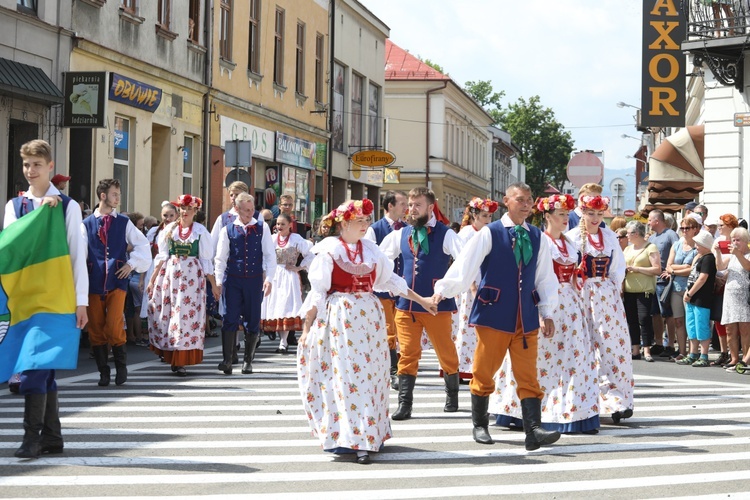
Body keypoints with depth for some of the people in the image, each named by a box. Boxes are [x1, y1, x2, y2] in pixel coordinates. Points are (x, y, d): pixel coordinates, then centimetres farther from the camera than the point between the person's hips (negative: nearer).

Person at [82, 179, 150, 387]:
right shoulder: (87, 224, 3)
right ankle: (103, 371, 15)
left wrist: (132, 263, 2)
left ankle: (121, 365, 10)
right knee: (96, 328, 3)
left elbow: (142, 244, 14)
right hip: (94, 282, 0)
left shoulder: (124, 222, 8)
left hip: (117, 280, 0)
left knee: (114, 327, -11)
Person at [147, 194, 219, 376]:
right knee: (166, 313, 1)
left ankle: (181, 361, -3)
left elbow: (206, 260, 5)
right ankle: (168, 352, 17)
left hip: (192, 276, -2)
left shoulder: (201, 231, 3)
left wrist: (214, 284, 3)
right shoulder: (169, 229, 8)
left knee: (187, 315, -5)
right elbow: (162, 257, 10)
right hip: (170, 273, 2)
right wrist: (152, 279, 6)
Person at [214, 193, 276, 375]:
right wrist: (218, 282, -3)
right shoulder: (227, 230, 3)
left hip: (255, 279, 1)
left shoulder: (262, 228, 3)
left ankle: (248, 361, 16)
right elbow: (221, 258, 4)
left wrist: (269, 278, -8)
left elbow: (270, 255, 1)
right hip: (233, 280, -1)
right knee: (230, 319, -8)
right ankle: (227, 360, -7)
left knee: (253, 321, 5)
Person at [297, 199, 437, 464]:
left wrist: (421, 300, 19)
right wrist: (307, 328, -4)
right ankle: (356, 440, -6)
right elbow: (317, 292, -2)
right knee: (346, 376, -6)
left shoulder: (370, 249, 10)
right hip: (338, 318, -5)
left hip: (369, 317, 5)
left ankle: (369, 435, 11)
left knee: (370, 374, 4)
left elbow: (388, 279, 19)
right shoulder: (329, 249, -3)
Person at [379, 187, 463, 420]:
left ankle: (452, 396, 30)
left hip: (437, 304, -3)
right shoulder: (400, 235, 8)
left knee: (446, 352, 9)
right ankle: (404, 404, 1)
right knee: (407, 354, 0)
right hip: (406, 304, 4)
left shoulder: (445, 234, -6)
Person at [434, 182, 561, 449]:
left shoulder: (537, 237, 9)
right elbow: (464, 265, -11)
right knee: (484, 372, 6)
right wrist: (443, 289, -23)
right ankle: (479, 425, 20)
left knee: (528, 375, -3)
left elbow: (545, 277, 14)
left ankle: (534, 430, -8)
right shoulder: (489, 234, -4)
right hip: (493, 314, -3)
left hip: (526, 317, 3)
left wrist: (547, 313, 11)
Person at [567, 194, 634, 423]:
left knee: (613, 343, -6)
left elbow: (619, 266, 10)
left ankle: (616, 401, -9)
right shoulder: (573, 237, 0)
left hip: (607, 296, 3)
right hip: (581, 296, -2)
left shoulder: (609, 236, 9)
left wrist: (614, 289, 1)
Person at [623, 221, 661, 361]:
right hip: (628, 290, 7)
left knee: (644, 318, -12)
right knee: (631, 320, 6)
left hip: (644, 290, -7)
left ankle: (647, 351, -9)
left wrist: (635, 268, -14)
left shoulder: (650, 248, -3)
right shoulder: (627, 249, 19)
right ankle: (635, 350, 12)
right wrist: (623, 269, 4)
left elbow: (657, 270, -11)